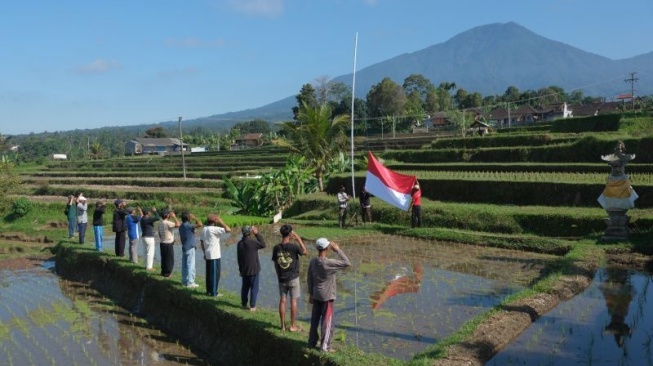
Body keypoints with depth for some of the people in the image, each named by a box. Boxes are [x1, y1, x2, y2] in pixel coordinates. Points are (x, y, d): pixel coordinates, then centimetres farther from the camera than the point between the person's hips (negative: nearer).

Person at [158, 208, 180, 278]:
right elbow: (178, 224, -31)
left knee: (164, 258, 16)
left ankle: (163, 272, 23)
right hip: (168, 244, -9)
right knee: (169, 259, 1)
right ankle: (167, 273, 5)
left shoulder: (160, 223, 9)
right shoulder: (167, 223, -19)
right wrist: (174, 217, -20)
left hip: (162, 243, 9)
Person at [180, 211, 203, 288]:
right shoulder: (188, 226, -18)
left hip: (184, 248, 9)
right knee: (191, 265, -5)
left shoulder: (181, 226, 10)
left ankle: (184, 281, 18)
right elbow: (200, 224, -29)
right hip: (190, 248, -9)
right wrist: (195, 218, -14)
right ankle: (190, 282, -4)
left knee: (184, 265, 12)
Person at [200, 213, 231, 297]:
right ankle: (213, 292, 3)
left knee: (209, 273, 14)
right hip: (215, 256, -8)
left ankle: (209, 291, 20)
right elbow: (228, 230, -25)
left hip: (208, 255, 8)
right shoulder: (214, 229, -17)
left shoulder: (204, 229, 7)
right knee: (215, 274, 0)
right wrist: (221, 222, -12)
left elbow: (201, 241, 12)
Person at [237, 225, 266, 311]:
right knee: (254, 288, 4)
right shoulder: (252, 242, -20)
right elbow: (263, 245, -6)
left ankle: (244, 304, 25)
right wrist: (257, 234, -6)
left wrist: (240, 269, 18)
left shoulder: (240, 243, 1)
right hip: (253, 269, -6)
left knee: (245, 287, 17)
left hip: (244, 270, 6)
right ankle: (252, 306, 6)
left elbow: (239, 258, 8)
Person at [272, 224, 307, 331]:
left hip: (281, 278, 4)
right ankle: (292, 326, 9)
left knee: (282, 300, 10)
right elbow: (305, 252, 1)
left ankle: (283, 325, 17)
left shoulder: (276, 248, -4)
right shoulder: (293, 246, -17)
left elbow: (275, 264, 4)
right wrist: (299, 239, 3)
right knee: (293, 301, 5)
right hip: (293, 278, -3)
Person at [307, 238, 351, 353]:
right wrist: (338, 250, -14)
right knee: (327, 321, 3)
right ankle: (325, 346, 7)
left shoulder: (313, 261, -1)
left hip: (316, 296, 7)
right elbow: (346, 263, -20)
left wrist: (311, 294, 17)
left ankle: (312, 342, 26)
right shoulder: (328, 263, -22)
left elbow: (309, 279, 7)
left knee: (315, 319, 15)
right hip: (327, 297, -6)